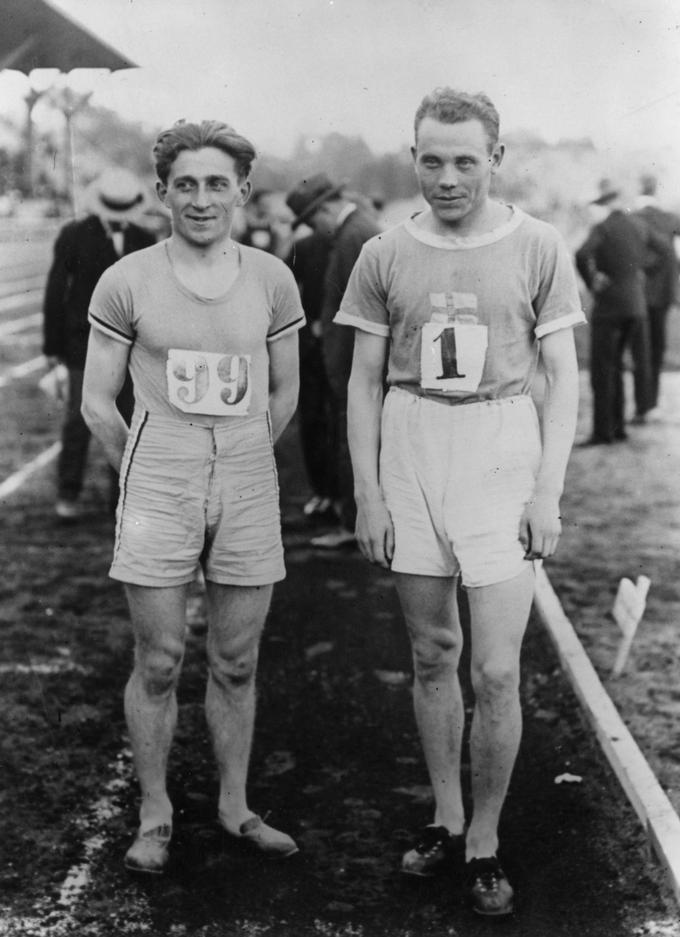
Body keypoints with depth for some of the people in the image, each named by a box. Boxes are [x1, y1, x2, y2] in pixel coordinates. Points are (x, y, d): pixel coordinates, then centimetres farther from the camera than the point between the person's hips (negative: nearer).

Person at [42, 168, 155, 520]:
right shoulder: (74, 236, -2)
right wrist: (53, 345, -4)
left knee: (128, 421, 4)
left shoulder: (145, 241, 5)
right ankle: (68, 495, 6)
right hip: (84, 342, -2)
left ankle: (122, 497, 14)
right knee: (79, 417, -6)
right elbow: (55, 292, -1)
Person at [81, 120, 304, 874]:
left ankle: (234, 806, 27)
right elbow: (97, 402, 3)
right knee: (159, 664, 3)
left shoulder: (272, 280, 2)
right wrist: (146, 474, 10)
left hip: (248, 486, 2)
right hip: (157, 485, -2)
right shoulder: (127, 282, -4)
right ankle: (154, 816, 20)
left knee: (236, 663, 11)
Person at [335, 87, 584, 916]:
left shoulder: (538, 249, -1)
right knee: (432, 654, 11)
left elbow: (562, 378, 1)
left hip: (502, 451, -2)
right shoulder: (385, 255, 3)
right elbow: (364, 383, 6)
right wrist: (367, 495, 1)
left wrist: (548, 491, -5)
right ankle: (445, 819, 27)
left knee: (496, 670, -4)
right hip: (409, 451, 2)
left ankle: (484, 844, 13)